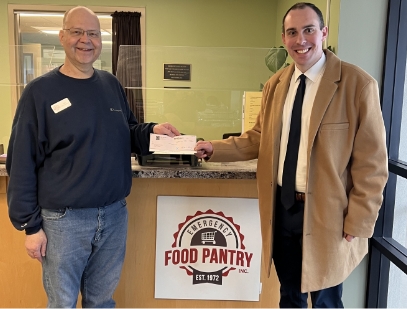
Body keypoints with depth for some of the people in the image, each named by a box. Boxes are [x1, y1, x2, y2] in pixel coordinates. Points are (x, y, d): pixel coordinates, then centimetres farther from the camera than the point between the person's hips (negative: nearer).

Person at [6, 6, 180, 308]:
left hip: (115, 213, 4)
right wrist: (30, 224, -9)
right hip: (63, 219, -4)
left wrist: (151, 130, -6)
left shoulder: (112, 84, 6)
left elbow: (126, 135, 16)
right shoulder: (40, 91, -8)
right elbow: (22, 164, -8)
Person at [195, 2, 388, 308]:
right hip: (282, 208, 5)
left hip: (325, 214, -5)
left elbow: (371, 163, -12)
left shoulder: (357, 83, -12)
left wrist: (358, 225, -12)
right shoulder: (275, 84, 6)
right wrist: (215, 148, 0)